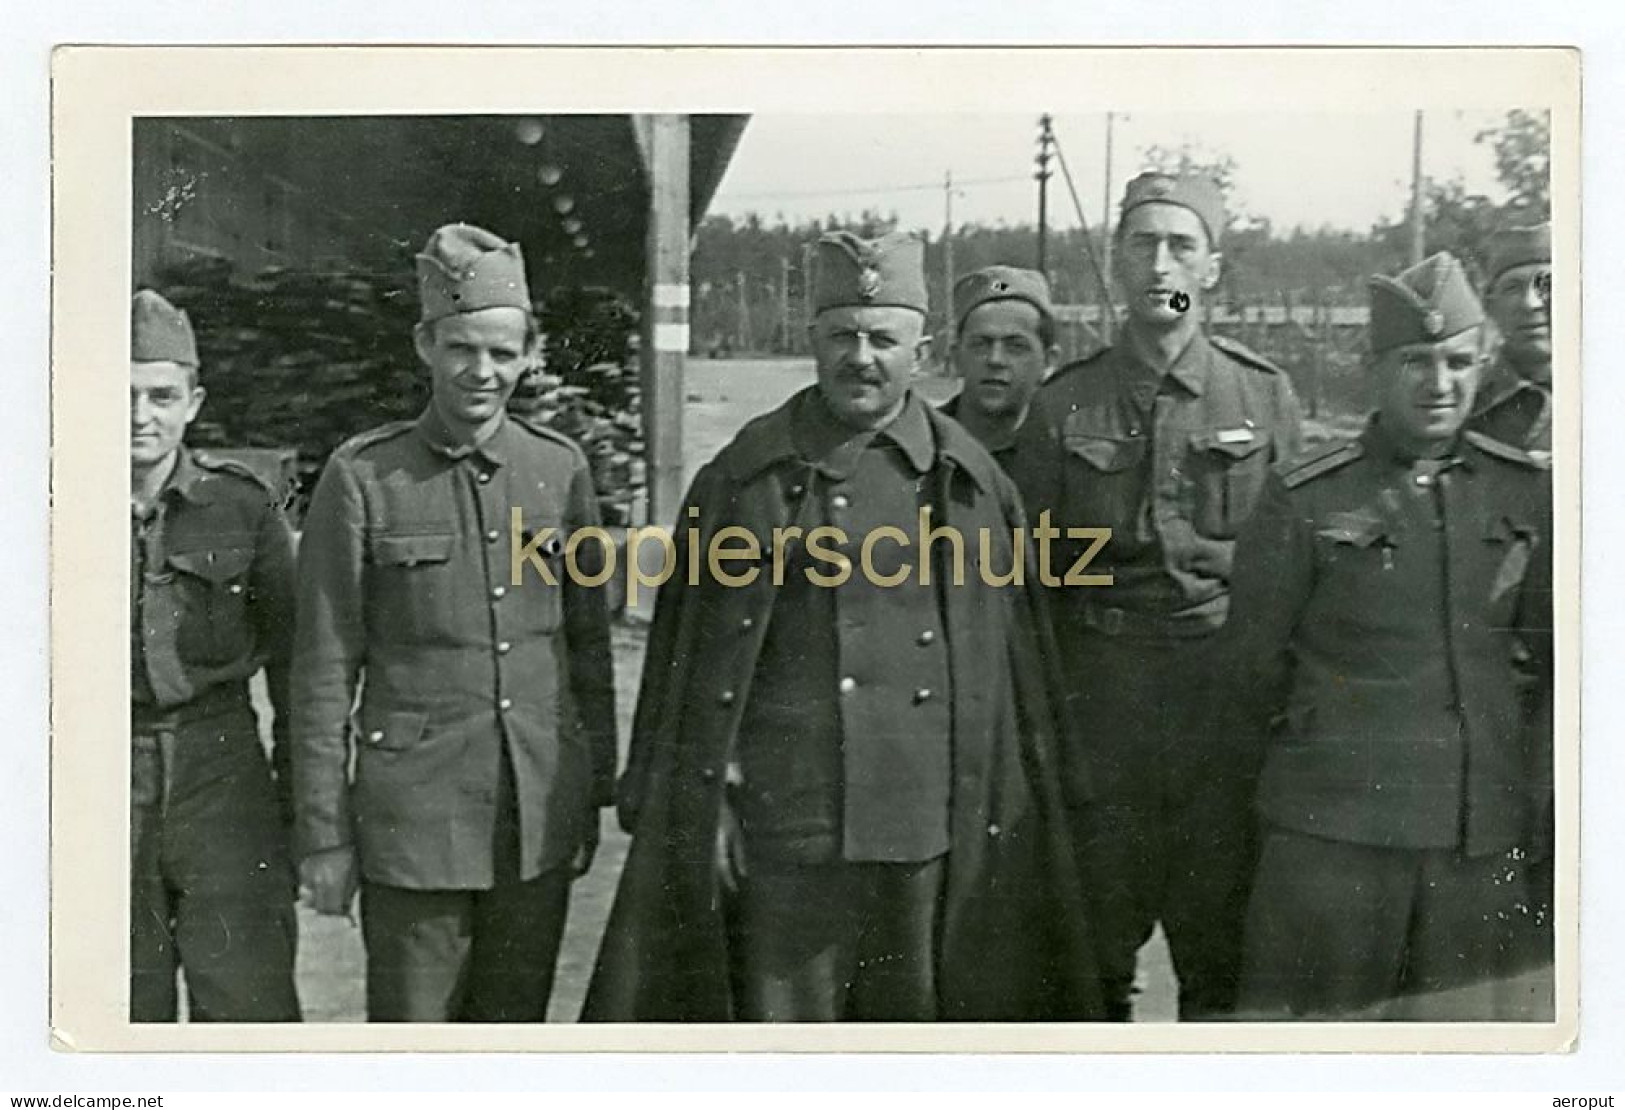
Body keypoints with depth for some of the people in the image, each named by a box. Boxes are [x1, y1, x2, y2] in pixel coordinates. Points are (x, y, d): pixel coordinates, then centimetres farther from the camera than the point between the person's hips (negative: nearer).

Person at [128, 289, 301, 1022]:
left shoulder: (243, 506, -1)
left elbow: (294, 661, 5)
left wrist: (306, 806, 4)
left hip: (224, 776, -1)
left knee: (250, 1005, -4)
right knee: (125, 1014, 11)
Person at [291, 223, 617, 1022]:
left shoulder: (560, 468, 4)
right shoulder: (361, 478, -6)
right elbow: (323, 672, -4)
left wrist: (596, 793, 10)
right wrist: (324, 835, -4)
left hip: (541, 819, 3)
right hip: (414, 823, -3)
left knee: (515, 1021, 15)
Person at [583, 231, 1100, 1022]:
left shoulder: (968, 481, 6)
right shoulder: (748, 474, 3)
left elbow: (1014, 666, 9)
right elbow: (685, 653, 4)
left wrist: (1006, 811, 6)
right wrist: (701, 805, -1)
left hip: (928, 831, 2)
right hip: (782, 829, -1)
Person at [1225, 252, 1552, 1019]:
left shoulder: (1522, 492, 6)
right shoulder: (1304, 502, -4)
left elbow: (1554, 642, 17)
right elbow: (1253, 670, 5)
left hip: (1484, 836, 3)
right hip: (1332, 837, -3)